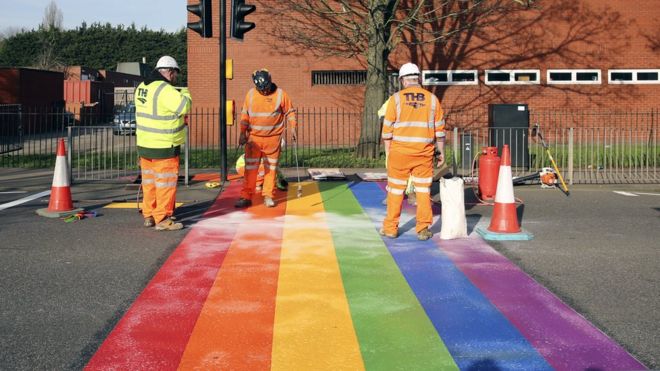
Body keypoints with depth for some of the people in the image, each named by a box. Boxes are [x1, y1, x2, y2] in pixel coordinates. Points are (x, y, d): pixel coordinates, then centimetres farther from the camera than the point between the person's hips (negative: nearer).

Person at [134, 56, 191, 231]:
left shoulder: (142, 87, 8)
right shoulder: (165, 90, -20)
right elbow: (184, 106, -24)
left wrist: (177, 93, 11)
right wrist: (185, 92, -3)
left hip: (144, 144, 8)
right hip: (164, 147, -8)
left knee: (149, 181, 17)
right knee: (165, 182, 0)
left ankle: (148, 215, 25)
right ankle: (162, 219, 2)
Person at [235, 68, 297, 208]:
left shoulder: (280, 94, -5)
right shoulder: (251, 94, 0)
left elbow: (289, 112, 4)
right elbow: (244, 114, 7)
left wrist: (292, 127, -7)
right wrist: (243, 132, 2)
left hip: (273, 138, -1)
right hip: (254, 138, 1)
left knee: (271, 168, 5)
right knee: (250, 167, 1)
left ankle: (268, 196, 14)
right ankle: (246, 197, 5)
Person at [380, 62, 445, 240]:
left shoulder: (396, 98, -3)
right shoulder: (432, 99, 3)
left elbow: (388, 129, -3)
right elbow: (439, 129, 4)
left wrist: (388, 152, 5)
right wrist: (441, 151, 11)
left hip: (400, 152, -1)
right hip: (424, 152, 1)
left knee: (396, 190, 8)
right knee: (423, 191, 8)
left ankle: (390, 228, 14)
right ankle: (423, 229, 9)